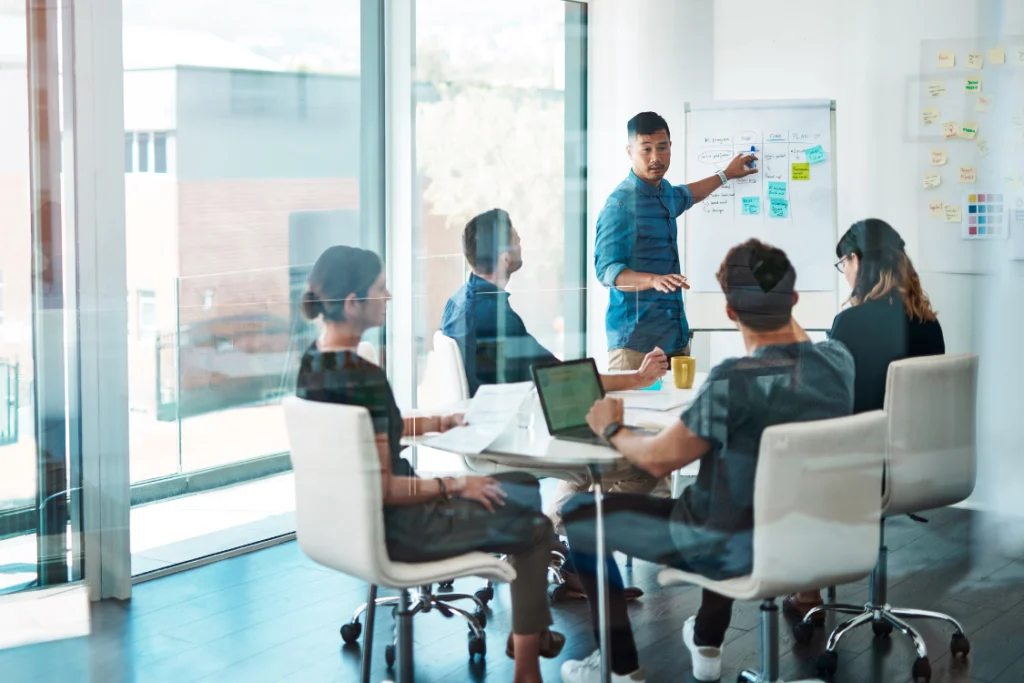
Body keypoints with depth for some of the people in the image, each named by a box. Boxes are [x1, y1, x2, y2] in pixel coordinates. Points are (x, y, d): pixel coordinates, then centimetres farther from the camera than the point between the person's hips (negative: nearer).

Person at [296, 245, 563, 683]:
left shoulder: (314, 359, 0)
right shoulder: (362, 379, -29)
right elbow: (382, 488, -27)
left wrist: (441, 423, 16)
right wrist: (454, 485, -15)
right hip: (386, 529, -9)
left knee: (523, 488, 21)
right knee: (534, 528, 6)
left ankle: (528, 628, 33)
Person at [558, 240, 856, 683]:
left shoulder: (734, 381, -29)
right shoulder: (838, 361, -8)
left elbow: (658, 459, -18)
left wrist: (612, 430, 1)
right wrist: (782, 306, 20)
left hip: (736, 548, -7)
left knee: (579, 513, 10)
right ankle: (707, 644, 46)